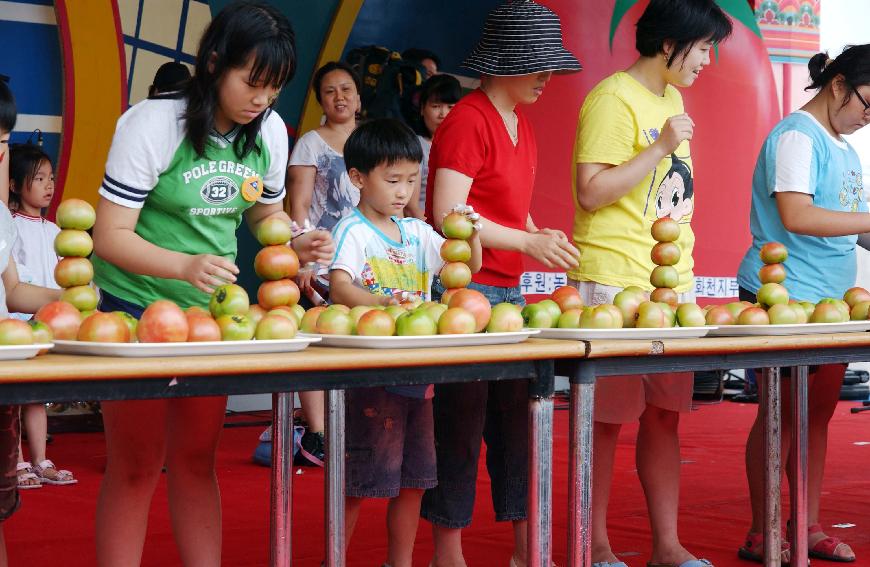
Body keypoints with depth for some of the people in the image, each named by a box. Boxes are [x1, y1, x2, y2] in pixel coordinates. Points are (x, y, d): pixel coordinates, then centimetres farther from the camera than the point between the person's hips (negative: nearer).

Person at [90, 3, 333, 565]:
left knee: (197, 458, 11)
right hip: (135, 304, -5)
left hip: (212, 307, 5)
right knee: (136, 464, -2)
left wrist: (297, 243, -7)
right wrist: (185, 265, -37)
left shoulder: (270, 130, -1)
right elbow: (111, 234, -21)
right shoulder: (154, 123, -18)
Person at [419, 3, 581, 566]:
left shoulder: (522, 124, 16)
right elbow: (448, 214, -20)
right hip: (464, 288, -9)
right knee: (461, 420, -4)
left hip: (508, 288, 9)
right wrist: (528, 242, -19)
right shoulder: (467, 120, -12)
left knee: (517, 416, 10)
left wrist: (540, 237, 8)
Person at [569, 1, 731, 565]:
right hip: (614, 284, -8)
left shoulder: (672, 99, 17)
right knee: (606, 418, -2)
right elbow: (591, 192, -18)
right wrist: (661, 147, -18)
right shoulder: (612, 99, -11)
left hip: (672, 281, 8)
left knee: (665, 414, 8)